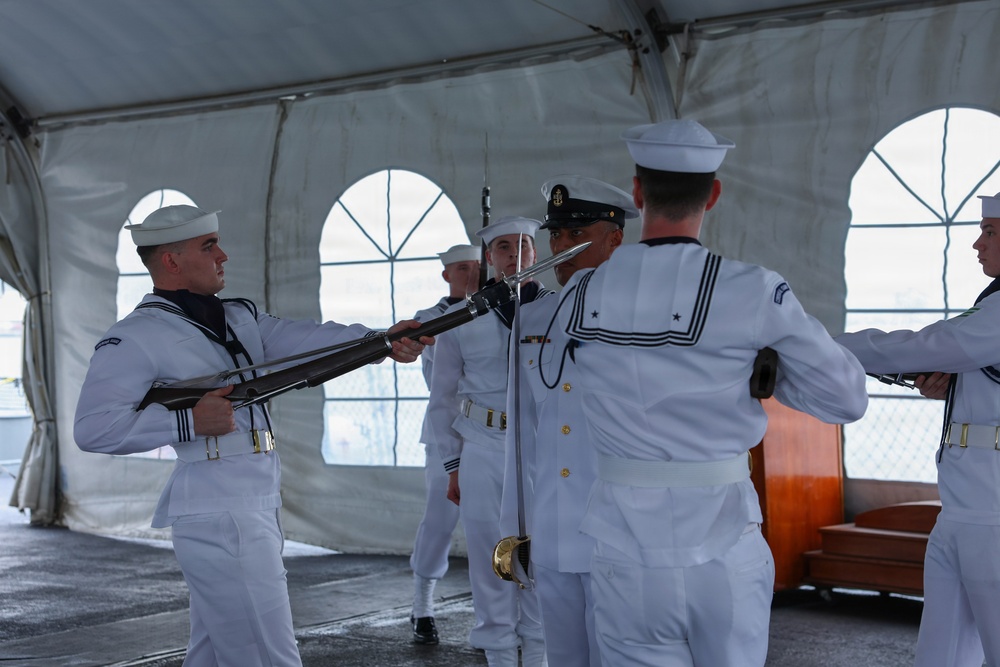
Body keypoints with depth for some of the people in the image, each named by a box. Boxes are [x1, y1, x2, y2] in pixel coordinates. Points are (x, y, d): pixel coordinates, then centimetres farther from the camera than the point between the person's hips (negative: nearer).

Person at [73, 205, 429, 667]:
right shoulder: (137, 337, -7)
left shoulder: (240, 317, 16)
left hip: (257, 508, 8)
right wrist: (190, 421, -19)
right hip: (219, 519, -8)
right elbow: (93, 427, -14)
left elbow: (302, 337, 2)